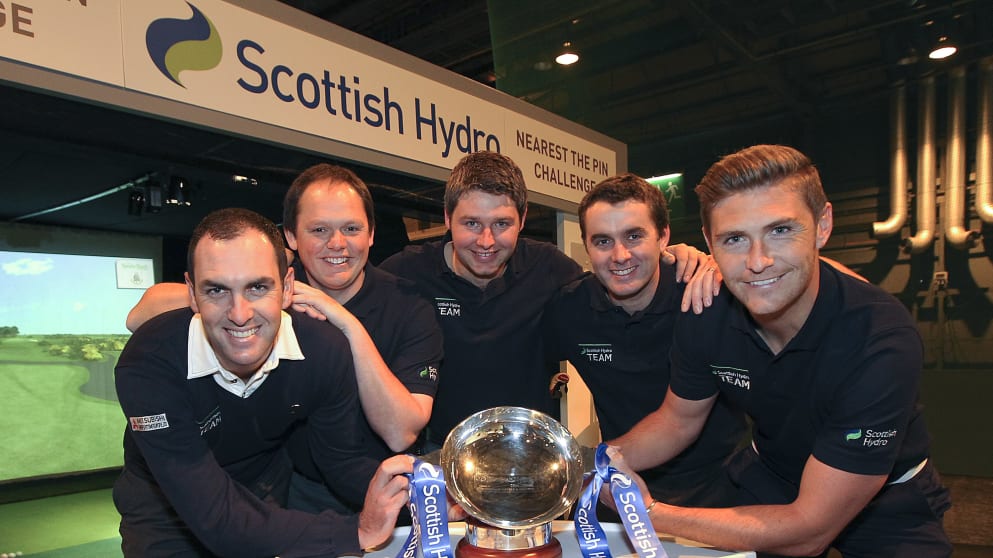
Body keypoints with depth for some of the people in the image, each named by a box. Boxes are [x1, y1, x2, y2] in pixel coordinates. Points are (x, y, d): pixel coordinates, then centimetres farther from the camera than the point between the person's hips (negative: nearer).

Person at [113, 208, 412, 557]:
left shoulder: (326, 351, -22)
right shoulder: (149, 364, -30)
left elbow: (340, 457, -8)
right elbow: (215, 518, -33)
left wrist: (410, 487, -28)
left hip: (267, 503, 3)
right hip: (166, 512, -2)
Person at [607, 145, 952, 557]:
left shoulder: (881, 341, -32)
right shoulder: (705, 314, -18)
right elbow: (679, 419, 0)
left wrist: (650, 513, -30)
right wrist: (611, 458, -20)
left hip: (885, 509, -3)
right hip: (769, 480, 3)